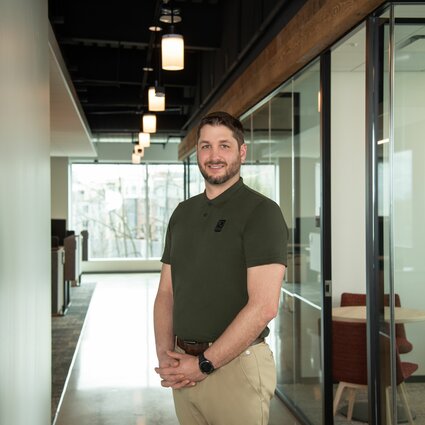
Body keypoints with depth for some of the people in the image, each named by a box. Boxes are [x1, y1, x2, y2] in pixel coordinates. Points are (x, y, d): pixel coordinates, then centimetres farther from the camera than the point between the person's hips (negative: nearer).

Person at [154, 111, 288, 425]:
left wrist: (204, 364, -16)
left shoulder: (261, 211, -10)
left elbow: (264, 306, -18)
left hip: (236, 365, -6)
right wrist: (165, 355, -4)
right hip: (184, 368, 6)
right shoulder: (183, 213, 11)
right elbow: (166, 292, 11)